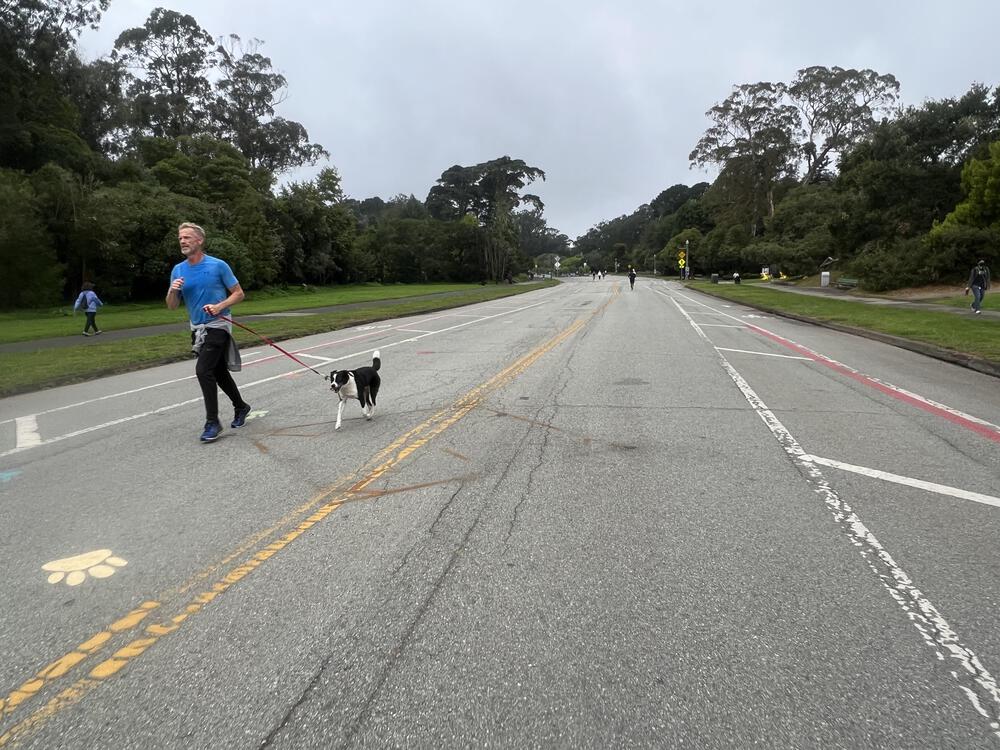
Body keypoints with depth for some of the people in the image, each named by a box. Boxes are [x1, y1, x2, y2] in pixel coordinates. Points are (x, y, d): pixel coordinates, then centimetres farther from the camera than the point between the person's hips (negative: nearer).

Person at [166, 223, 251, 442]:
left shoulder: (218, 265, -10)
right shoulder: (178, 270, 5)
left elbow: (239, 293, -4)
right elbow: (172, 306, 6)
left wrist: (220, 306, -20)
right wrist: (173, 291, -15)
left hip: (218, 325, -6)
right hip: (197, 329, 6)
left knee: (203, 370, -18)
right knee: (219, 372, 14)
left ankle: (212, 422, -8)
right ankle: (241, 407, 34)